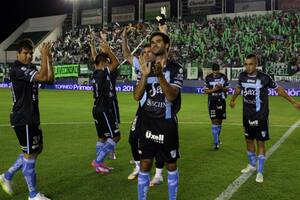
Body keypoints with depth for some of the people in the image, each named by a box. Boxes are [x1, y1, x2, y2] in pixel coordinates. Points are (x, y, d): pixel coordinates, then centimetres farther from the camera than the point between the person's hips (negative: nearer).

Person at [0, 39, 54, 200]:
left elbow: (50, 79, 9)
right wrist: (44, 55, -20)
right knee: (30, 154, 0)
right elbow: (42, 77, -29)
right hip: (23, 119, -10)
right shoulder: (17, 69, -17)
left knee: (37, 149, 19)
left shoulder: (30, 69, 11)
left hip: (31, 118, 10)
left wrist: (49, 60, 1)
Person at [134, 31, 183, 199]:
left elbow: (172, 96, -18)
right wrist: (145, 75, -18)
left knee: (171, 164, 10)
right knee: (145, 165, 5)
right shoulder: (145, 68, 5)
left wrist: (160, 75, -31)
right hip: (147, 124, 2)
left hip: (167, 124, -2)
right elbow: (137, 96, -4)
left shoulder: (176, 69, -5)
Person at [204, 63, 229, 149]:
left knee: (220, 121, 12)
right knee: (214, 121, -8)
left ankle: (217, 138, 34)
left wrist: (222, 88, -16)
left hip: (221, 101, 2)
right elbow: (205, 91, -2)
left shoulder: (224, 77, 2)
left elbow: (227, 89, 6)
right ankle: (216, 142, -6)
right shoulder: (208, 78, -3)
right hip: (212, 102, -2)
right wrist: (214, 89, -19)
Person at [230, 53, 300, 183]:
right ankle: (252, 165, 35)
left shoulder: (264, 78, -15)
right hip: (247, 116, 4)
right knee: (249, 140, 15)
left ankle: (260, 172, 13)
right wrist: (233, 100, 33)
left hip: (261, 117, -4)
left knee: (260, 142, 1)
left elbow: (278, 89, -2)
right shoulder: (242, 76, -4)